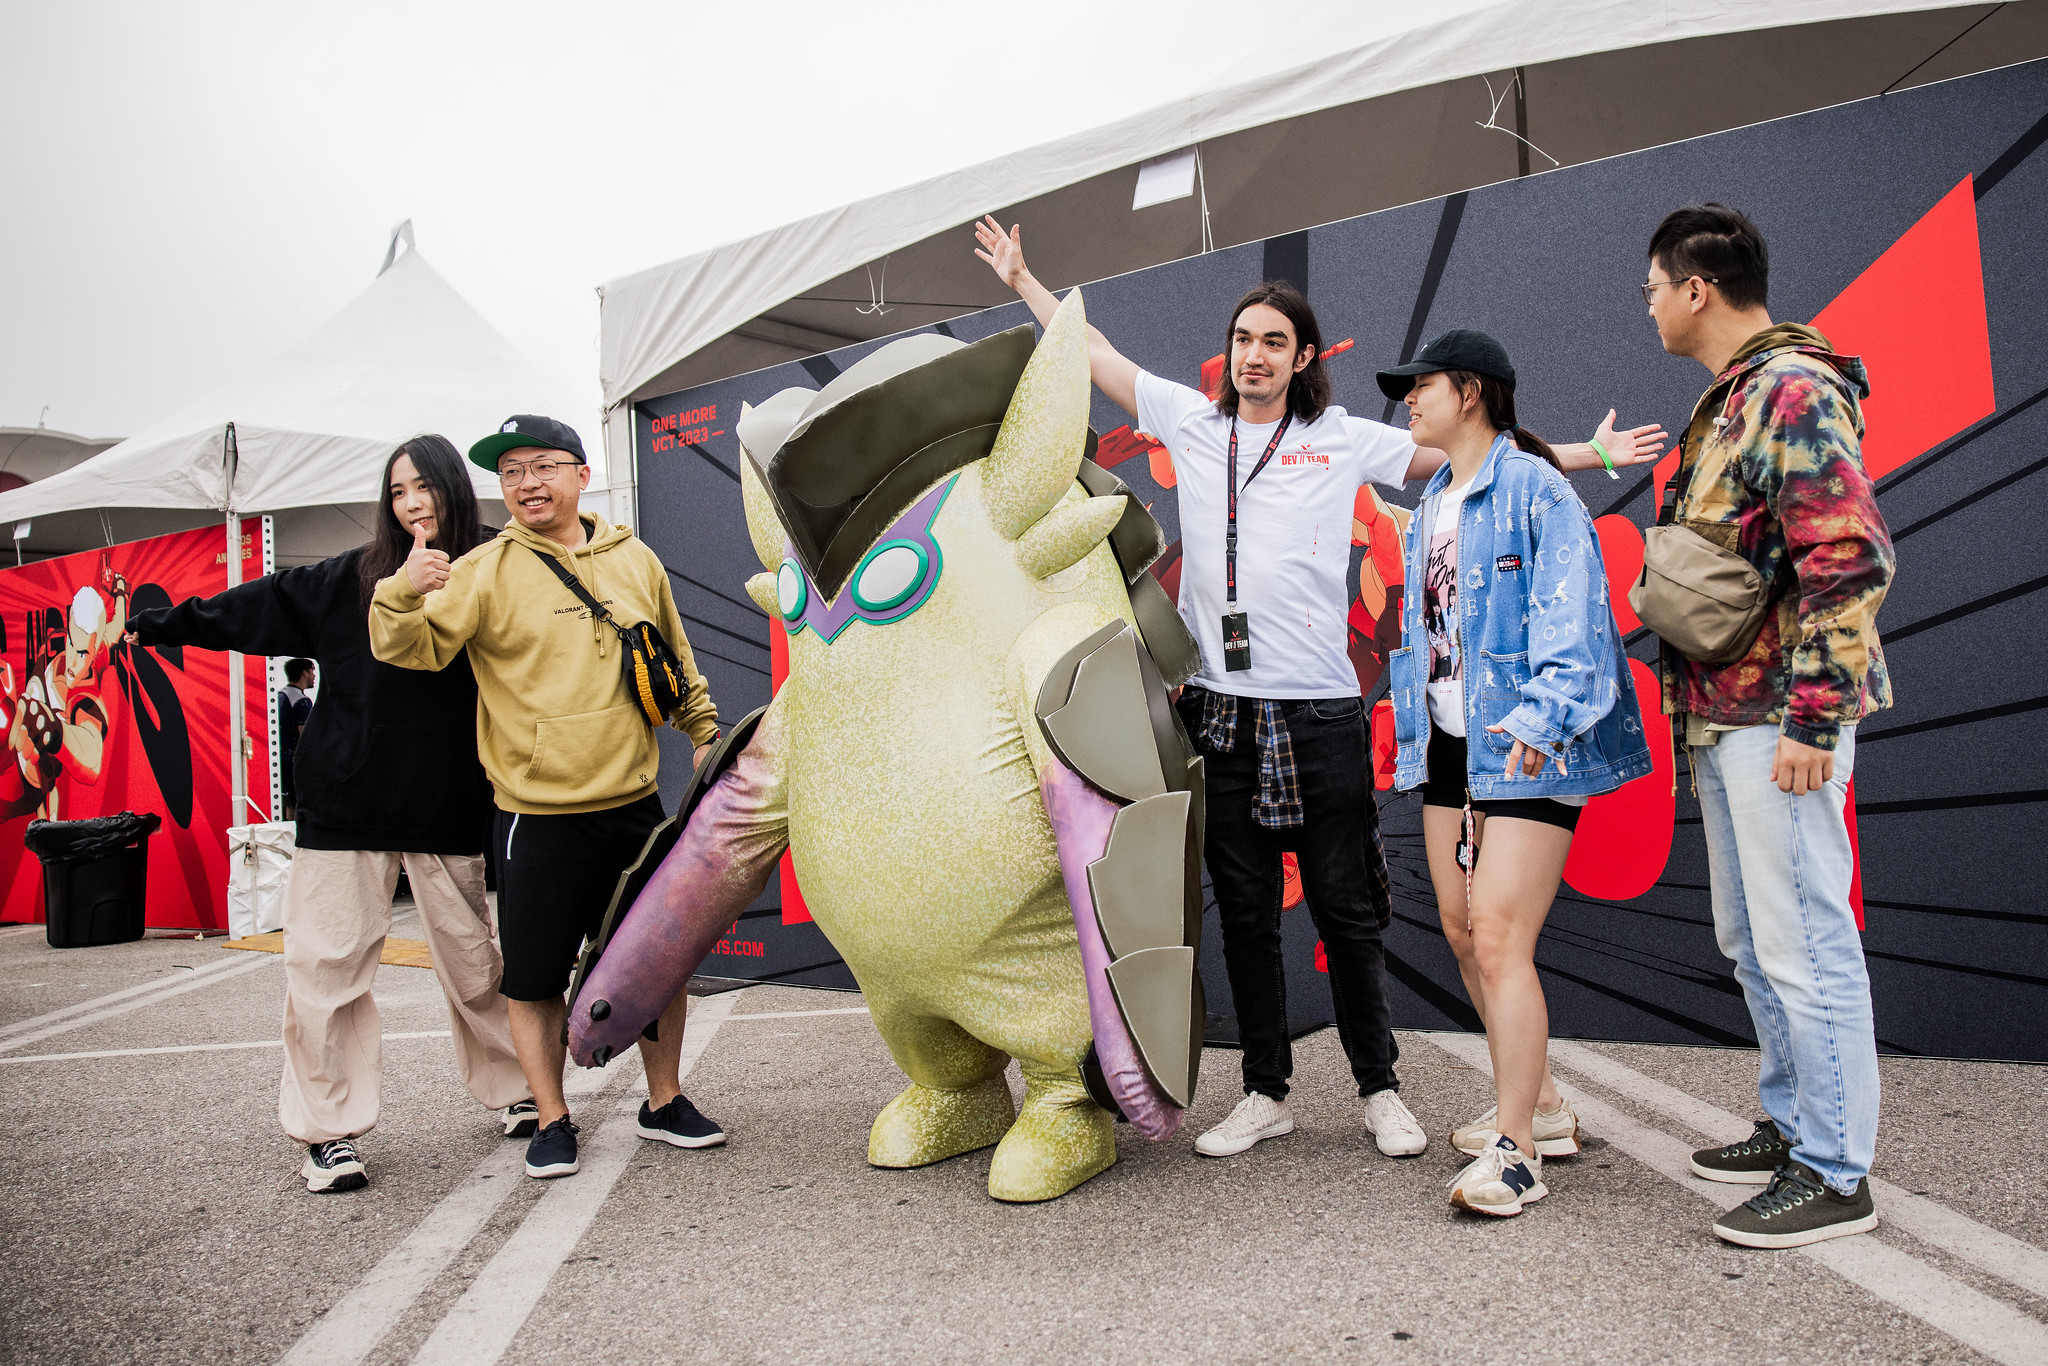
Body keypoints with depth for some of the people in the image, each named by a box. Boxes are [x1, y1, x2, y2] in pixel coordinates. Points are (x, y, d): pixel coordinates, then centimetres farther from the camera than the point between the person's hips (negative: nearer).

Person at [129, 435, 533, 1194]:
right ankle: (329, 1131, 13)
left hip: (448, 807, -1)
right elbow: (258, 607, 12)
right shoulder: (352, 577, 6)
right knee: (326, 965, -1)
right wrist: (158, 624, 13)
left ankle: (518, 1092, 26)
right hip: (349, 804, 1)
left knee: (474, 960, 6)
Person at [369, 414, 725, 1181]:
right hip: (537, 815, -3)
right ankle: (552, 1119, 24)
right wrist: (403, 593, -28)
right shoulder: (485, 572, -3)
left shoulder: (635, 561, 7)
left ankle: (664, 1101, 30)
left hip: (634, 804, 3)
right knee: (535, 979, 5)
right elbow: (411, 649, -10)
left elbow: (676, 663, 19)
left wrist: (704, 731, 21)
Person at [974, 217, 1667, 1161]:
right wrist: (1022, 280, 26)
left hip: (1319, 710, -2)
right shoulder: (1193, 422, 11)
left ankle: (1380, 1091, 19)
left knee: (1345, 909, 4)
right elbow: (1093, 354, 20)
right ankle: (1265, 1094, 20)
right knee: (1244, 913, 9)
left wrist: (1591, 454, 6)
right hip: (1220, 709, 2)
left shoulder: (1344, 441, 7)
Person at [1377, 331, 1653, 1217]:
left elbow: (1569, 610, -20)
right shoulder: (1431, 504, 17)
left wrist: (1542, 714, -32)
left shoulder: (1532, 487, -9)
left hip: (1525, 748, -9)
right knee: (1462, 933, 11)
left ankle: (1516, 1152, -2)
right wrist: (1411, 728, 20)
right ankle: (1542, 1107, 27)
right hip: (1448, 742, 9)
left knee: (1499, 939, -13)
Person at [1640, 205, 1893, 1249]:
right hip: (1725, 716, 11)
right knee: (1751, 939, 18)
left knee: (1805, 944, -3)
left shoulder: (1794, 390, -13)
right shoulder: (1729, 400, 18)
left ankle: (1834, 1176, 9)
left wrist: (1813, 718, -22)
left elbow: (1852, 559, -21)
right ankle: (1792, 1124, 32)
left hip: (1777, 720, -10)